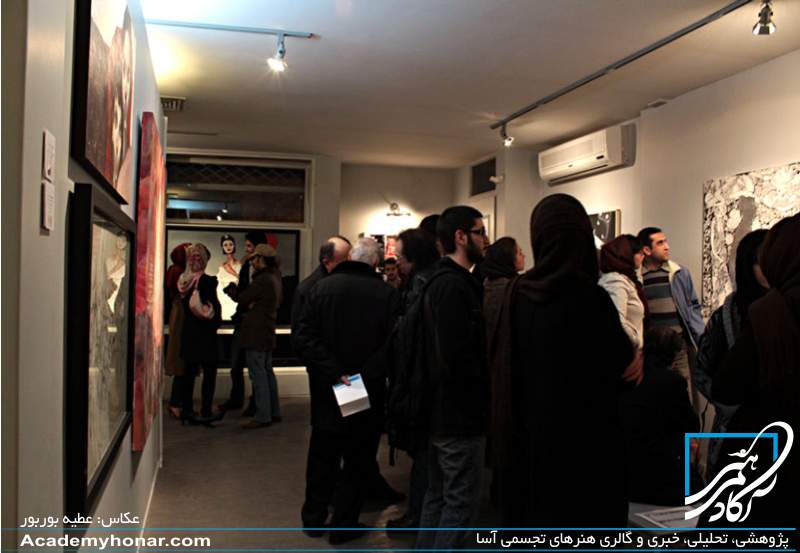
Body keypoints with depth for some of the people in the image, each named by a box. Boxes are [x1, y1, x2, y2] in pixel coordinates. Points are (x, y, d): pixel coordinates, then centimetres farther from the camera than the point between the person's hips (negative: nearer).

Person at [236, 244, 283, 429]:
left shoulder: (262, 280, -17)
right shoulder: (274, 277, 14)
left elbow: (242, 300, -11)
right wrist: (252, 304, 2)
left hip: (255, 334, -10)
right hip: (267, 332, 10)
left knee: (258, 374, -6)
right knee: (267, 372, 15)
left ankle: (262, 416, -4)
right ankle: (274, 412, 21)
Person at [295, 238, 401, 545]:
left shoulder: (321, 287, -4)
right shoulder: (388, 294, -11)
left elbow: (305, 336, -11)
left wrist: (332, 372, -13)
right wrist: (367, 375, -13)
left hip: (326, 391, 3)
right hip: (369, 392, -2)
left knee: (322, 456, 19)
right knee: (357, 460, 12)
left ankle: (313, 518, 31)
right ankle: (343, 524, 19)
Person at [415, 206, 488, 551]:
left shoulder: (441, 281, 12)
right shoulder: (455, 285, -19)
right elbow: (457, 355, -26)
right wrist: (487, 383, -11)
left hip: (441, 409, 10)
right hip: (460, 413, -10)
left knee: (437, 495, 18)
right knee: (462, 502, 1)